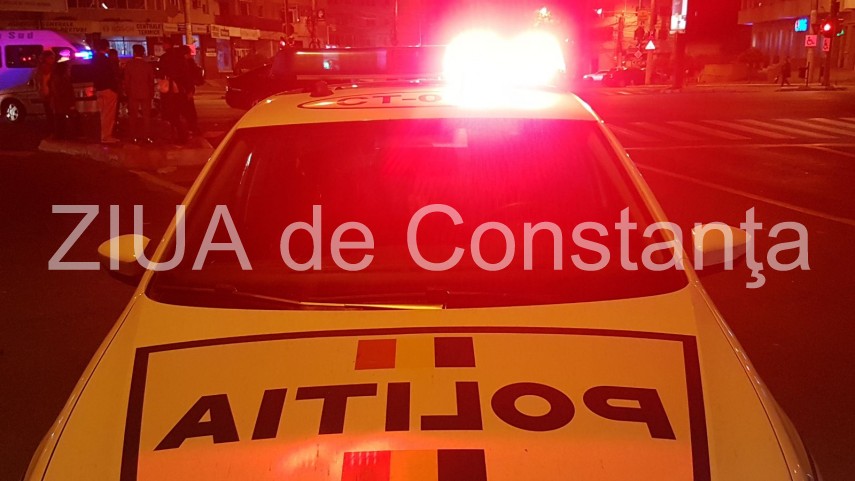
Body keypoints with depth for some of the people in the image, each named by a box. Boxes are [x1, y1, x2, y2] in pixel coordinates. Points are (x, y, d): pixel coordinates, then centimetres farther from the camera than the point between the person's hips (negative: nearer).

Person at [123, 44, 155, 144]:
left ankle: (135, 137, 2)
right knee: (146, 115, 5)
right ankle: (147, 137, 0)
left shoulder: (129, 65, -5)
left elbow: (126, 81, -3)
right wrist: (151, 94, 11)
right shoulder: (147, 65, -1)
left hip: (133, 94, -1)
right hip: (146, 94, 1)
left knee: (133, 116, 5)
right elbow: (151, 81, 2)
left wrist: (127, 92, 7)